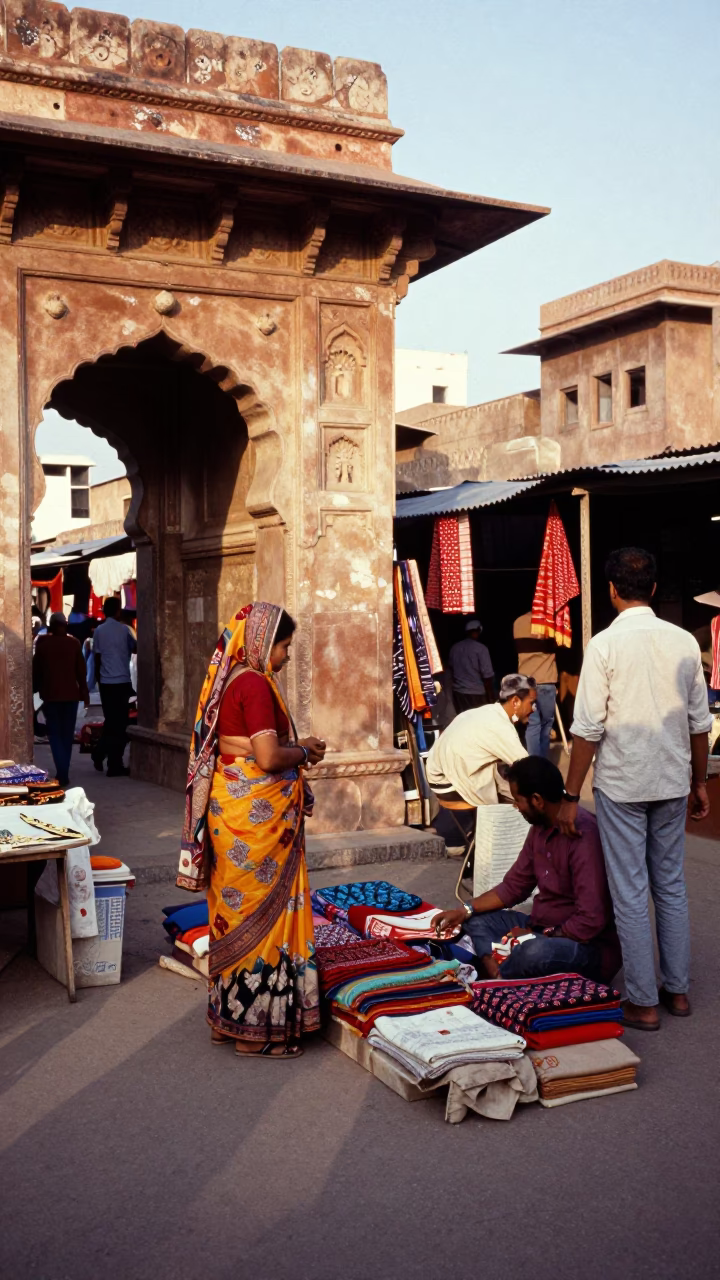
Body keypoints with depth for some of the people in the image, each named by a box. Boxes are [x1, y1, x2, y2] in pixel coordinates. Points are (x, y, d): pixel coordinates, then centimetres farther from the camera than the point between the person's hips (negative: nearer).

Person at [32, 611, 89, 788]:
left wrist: (34, 690, 13)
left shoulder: (42, 643, -4)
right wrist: (84, 692, 8)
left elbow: (36, 670, 2)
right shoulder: (74, 643, -3)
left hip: (50, 694, -1)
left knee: (55, 734, 3)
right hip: (70, 694, 1)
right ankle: (64, 773, 16)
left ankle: (62, 774, -12)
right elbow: (81, 670, 0)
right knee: (67, 734, 12)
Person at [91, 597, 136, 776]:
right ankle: (115, 765, 4)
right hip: (122, 681, -3)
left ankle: (99, 754, 12)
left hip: (105, 682, 3)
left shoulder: (99, 631, 4)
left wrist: (98, 679, 14)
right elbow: (135, 648, 8)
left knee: (110, 721, 18)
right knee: (119, 723, 2)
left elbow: (96, 658, 5)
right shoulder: (124, 629, -5)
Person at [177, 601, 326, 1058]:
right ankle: (256, 1026, 10)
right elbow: (269, 757, -24)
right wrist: (304, 752, -6)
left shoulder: (229, 681, 11)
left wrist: (295, 748, 9)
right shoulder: (255, 684, -18)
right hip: (256, 814, -10)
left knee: (236, 909, 16)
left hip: (230, 806, 10)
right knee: (262, 911, 0)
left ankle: (232, 1011, 28)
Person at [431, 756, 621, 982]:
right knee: (476, 920, 4)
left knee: (536, 952, -37)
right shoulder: (540, 828, 5)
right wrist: (465, 910, 4)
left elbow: (591, 922, -27)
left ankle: (496, 981, -8)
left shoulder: (583, 836, -24)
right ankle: (498, 980, -21)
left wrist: (537, 936, -15)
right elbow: (514, 886, 15)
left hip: (591, 948, -9)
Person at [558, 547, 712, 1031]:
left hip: (621, 785, -4)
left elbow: (588, 729, -14)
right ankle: (677, 990, 26)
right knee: (672, 887, 16)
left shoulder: (605, 644, -13)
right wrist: (700, 782, 17)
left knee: (630, 895, 4)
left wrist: (571, 795, -7)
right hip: (672, 782, 5)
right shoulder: (684, 641, -1)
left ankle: (644, 1002, 12)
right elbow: (700, 722, 5)